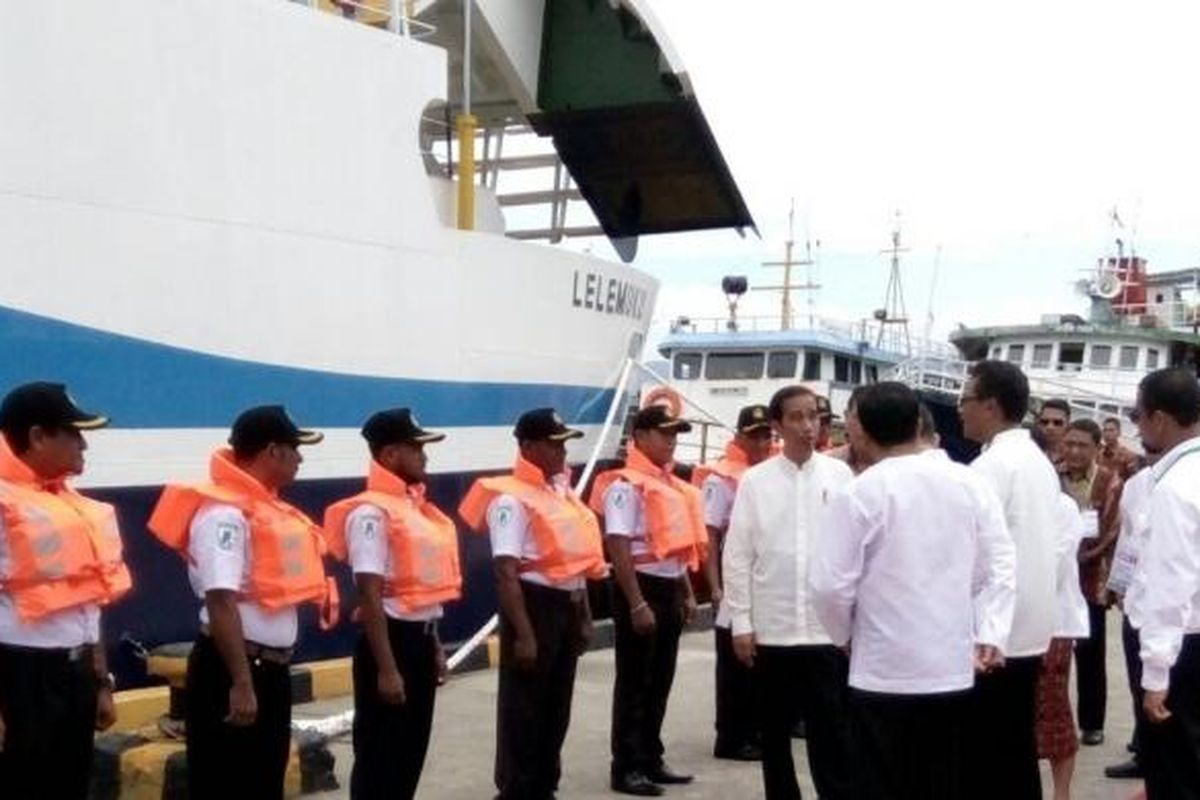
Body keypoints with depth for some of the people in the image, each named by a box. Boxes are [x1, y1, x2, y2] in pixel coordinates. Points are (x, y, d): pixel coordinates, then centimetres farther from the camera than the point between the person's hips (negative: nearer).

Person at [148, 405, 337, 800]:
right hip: (233, 668, -10)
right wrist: (241, 683, -28)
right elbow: (221, 602, -26)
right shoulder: (225, 513, -19)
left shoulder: (266, 506, 11)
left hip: (272, 666, 10)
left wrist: (319, 595, 8)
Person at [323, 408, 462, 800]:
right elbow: (370, 595, -20)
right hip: (393, 640, -9)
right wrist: (386, 668, -22)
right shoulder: (372, 512, -16)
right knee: (379, 758, 0)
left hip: (420, 639, 9)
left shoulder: (414, 506, 11)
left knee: (411, 753, 16)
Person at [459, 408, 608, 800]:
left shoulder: (563, 491, 12)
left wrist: (584, 616, 16)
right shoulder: (512, 499, -15)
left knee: (557, 707, 16)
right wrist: (523, 633, -22)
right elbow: (507, 573, -19)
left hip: (567, 606, 9)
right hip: (536, 605, -9)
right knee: (524, 710, 0)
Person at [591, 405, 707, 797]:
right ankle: (627, 768, 8)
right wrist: (637, 603, -23)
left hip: (669, 588, 9)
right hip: (642, 587, -9)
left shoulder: (670, 483, 13)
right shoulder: (626, 484, -14)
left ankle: (651, 759, 25)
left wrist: (687, 593, 19)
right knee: (634, 684, 0)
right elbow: (618, 546, -20)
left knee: (660, 682, 15)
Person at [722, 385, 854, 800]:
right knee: (775, 733, 12)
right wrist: (741, 622, -2)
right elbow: (737, 555, 1)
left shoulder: (840, 475, 1)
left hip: (828, 627, -1)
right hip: (771, 629, 1)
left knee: (831, 733, 2)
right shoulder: (755, 480, 0)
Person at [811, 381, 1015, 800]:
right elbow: (1000, 567, 0)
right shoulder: (972, 485, 2)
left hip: (884, 673, -4)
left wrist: (845, 635, 5)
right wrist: (990, 635, -1)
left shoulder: (859, 492, -12)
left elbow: (831, 584, -11)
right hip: (955, 669, 4)